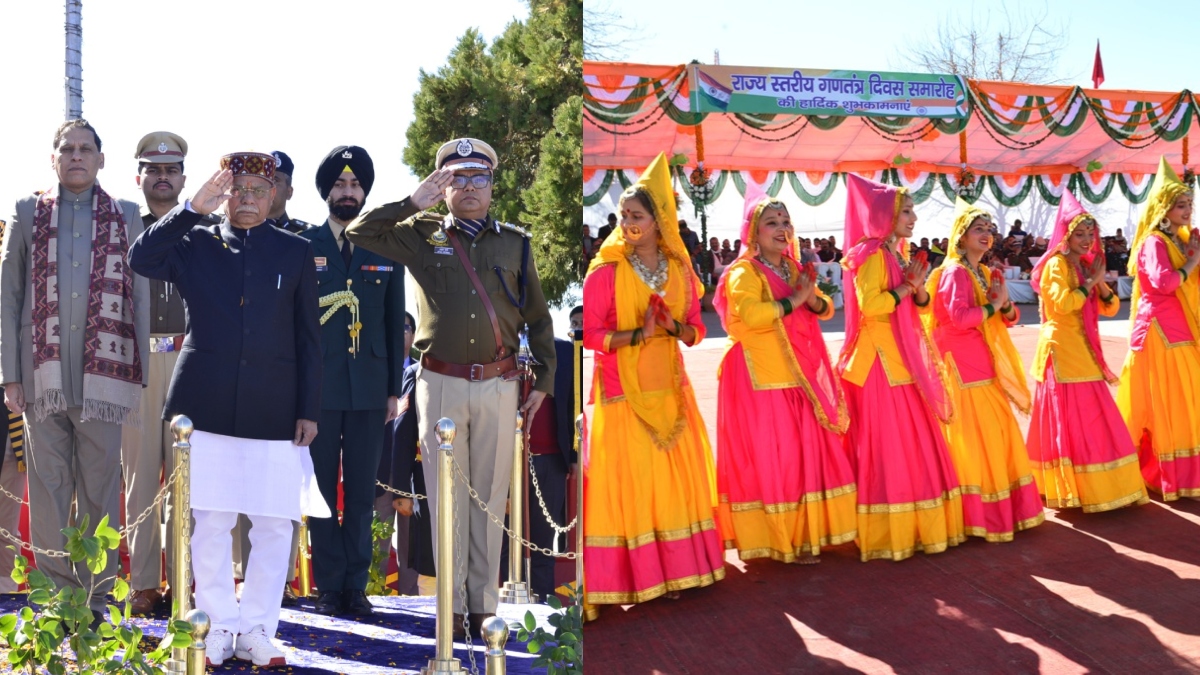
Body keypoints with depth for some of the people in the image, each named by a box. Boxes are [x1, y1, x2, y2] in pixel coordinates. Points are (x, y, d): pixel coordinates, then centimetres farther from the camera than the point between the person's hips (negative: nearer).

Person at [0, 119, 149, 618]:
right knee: (48, 490, 3)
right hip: (43, 375, 1)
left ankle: (97, 598, 10)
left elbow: (140, 300, 7)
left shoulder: (125, 217, 9)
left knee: (100, 492, 2)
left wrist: (142, 378, 1)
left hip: (104, 376, -1)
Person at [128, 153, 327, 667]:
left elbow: (308, 337, 7)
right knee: (209, 524, 4)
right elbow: (140, 259, -10)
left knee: (275, 526, 2)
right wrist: (193, 208, -13)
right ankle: (218, 629, 17)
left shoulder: (295, 252, 9)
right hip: (207, 407, 0)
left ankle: (257, 632, 15)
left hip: (274, 410, 0)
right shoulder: (195, 244, 9)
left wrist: (309, 409, 2)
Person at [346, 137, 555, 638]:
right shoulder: (422, 236, 8)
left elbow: (538, 317, 13)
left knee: (490, 495, 5)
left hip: (498, 385, 1)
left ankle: (485, 605, 14)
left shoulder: (514, 242, 10)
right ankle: (452, 606, 11)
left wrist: (543, 380, 8)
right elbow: (358, 233, 1)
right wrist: (414, 202, -5)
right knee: (447, 496, 3)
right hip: (442, 384, -1)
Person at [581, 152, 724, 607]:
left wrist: (675, 327, -11)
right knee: (627, 480, -2)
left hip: (670, 389, 4)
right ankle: (631, 576, 7)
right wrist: (637, 334, -20)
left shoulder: (680, 270, 5)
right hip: (622, 392, -4)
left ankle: (675, 569, 20)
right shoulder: (606, 271, -8)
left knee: (675, 478, 8)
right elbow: (589, 333, -9)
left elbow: (696, 330, 10)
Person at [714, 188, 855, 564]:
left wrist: (814, 299, -9)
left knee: (806, 452, 9)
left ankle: (801, 532, 21)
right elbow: (751, 314, -25)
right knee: (769, 458, -5)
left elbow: (826, 309, 13)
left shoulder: (794, 270, 16)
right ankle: (779, 540, 2)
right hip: (760, 378, -8)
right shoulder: (744, 272, -8)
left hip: (798, 377, 8)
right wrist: (794, 300, -18)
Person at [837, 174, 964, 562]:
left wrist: (918, 288, -2)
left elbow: (920, 306, 18)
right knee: (887, 447, -6)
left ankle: (913, 527, 21)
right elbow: (870, 305, -26)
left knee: (912, 444, 12)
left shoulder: (898, 256, 16)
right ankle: (888, 535, 0)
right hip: (881, 361, -10)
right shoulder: (871, 254, -12)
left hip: (903, 360, 10)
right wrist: (905, 287, -15)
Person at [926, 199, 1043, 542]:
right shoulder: (955, 273, -10)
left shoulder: (985, 274, 16)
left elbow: (1010, 319, 15)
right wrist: (992, 305, -14)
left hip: (986, 365, 9)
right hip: (964, 366, -9)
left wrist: (1005, 304, -6)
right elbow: (959, 317, -25)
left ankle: (1001, 508, 21)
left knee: (998, 434, 11)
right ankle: (978, 515, -1)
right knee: (974, 437, -7)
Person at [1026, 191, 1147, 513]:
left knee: (1090, 419, 11)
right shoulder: (1056, 265, -9)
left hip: (1084, 351, 9)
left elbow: (1111, 308, 13)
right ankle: (1070, 491, -1)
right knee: (1069, 420, -6)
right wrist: (1089, 283, -13)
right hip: (1062, 350, -9)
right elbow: (1062, 303, -26)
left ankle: (1091, 487, 20)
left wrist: (1100, 283, -4)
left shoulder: (1087, 267, 16)